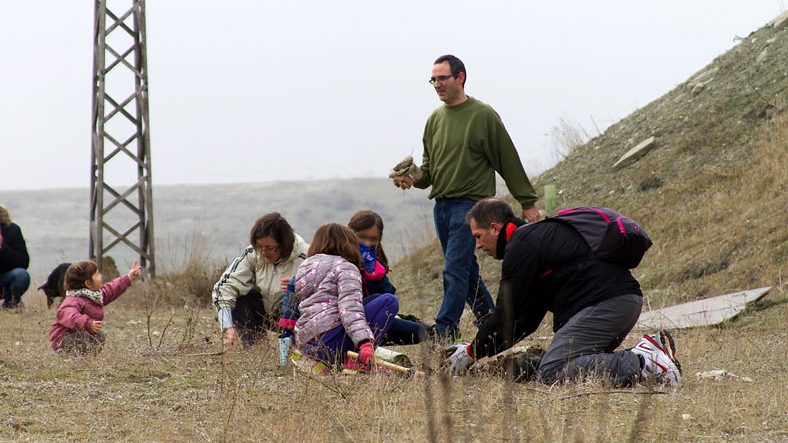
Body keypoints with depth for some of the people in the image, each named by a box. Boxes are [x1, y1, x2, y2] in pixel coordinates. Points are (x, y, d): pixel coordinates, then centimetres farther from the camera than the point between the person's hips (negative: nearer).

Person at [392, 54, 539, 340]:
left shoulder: (483, 115, -4)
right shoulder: (435, 119, 14)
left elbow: (508, 161, -1)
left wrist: (528, 202, 0)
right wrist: (414, 178, -5)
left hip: (471, 202, -7)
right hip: (442, 205, 7)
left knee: (455, 269, -13)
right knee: (466, 269, 12)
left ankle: (444, 331, -15)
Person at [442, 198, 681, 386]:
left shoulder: (521, 246, -4)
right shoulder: (538, 235, 30)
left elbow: (507, 315, -5)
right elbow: (528, 318, 30)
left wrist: (473, 353, 7)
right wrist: (477, 347, 26)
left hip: (605, 303, -10)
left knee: (550, 373, -17)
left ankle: (641, 364, -23)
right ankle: (649, 349, 3)